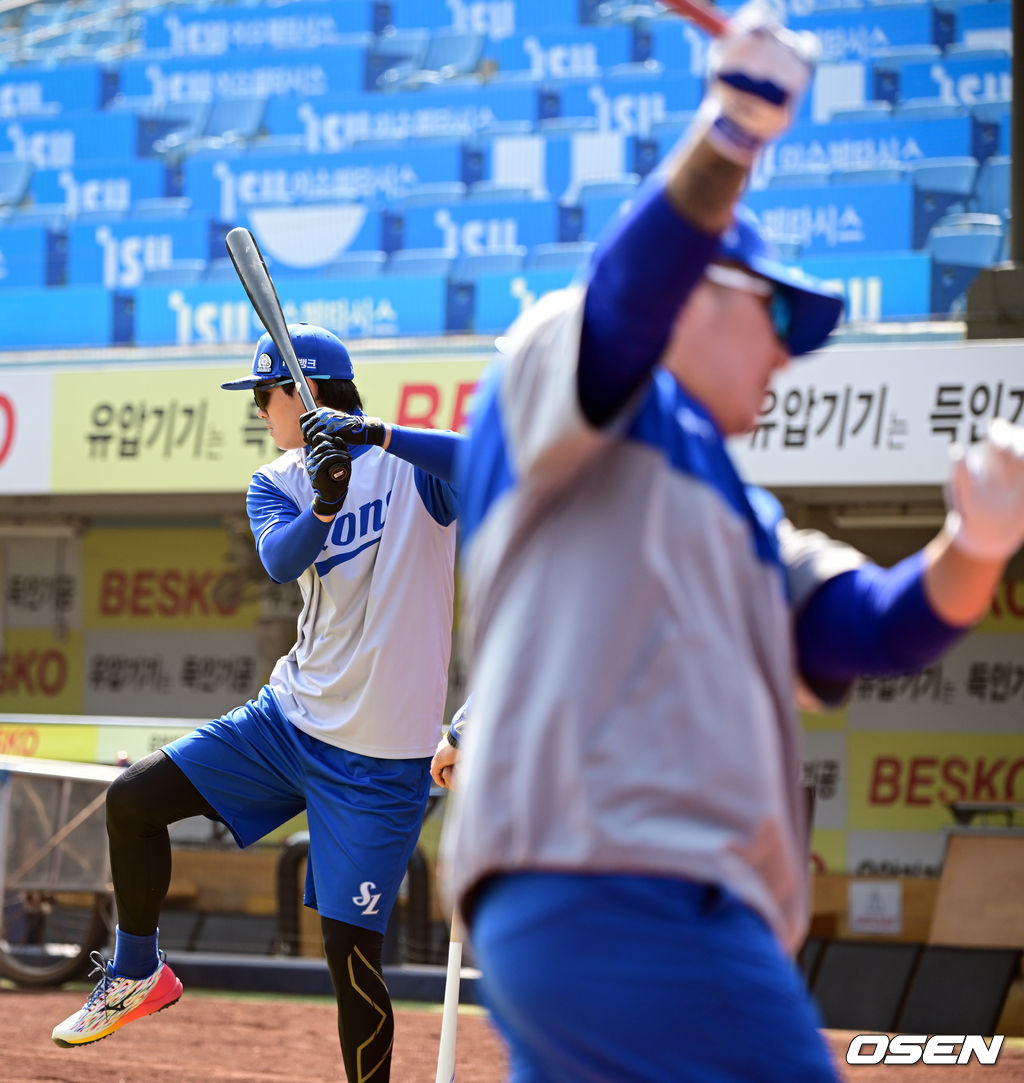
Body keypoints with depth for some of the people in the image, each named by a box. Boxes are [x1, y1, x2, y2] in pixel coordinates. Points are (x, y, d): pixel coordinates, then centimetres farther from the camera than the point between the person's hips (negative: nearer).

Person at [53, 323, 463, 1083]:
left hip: (379, 756, -6)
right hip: (292, 716, 6)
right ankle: (138, 974, 24)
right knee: (133, 801, 4)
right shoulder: (276, 483, 6)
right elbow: (281, 559, -16)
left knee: (351, 949, -8)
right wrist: (325, 503, -37)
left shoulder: (410, 462, -9)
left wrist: (378, 436, -40)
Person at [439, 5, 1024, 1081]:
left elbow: (886, 625, 18)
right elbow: (628, 294, -14)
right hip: (619, 892, -9)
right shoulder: (548, 374, 8)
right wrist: (729, 135, -32)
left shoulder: (750, 522, 31)